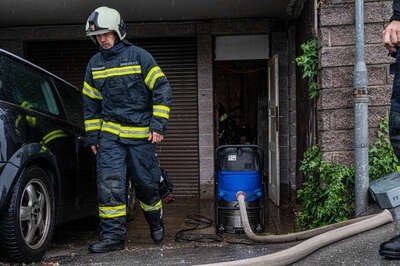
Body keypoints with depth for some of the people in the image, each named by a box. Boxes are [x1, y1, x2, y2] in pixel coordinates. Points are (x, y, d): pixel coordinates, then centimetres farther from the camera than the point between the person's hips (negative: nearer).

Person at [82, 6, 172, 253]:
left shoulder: (139, 56, -4)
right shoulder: (94, 64, 10)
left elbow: (162, 89, -5)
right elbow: (90, 102, 17)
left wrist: (158, 125, -11)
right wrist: (92, 136, 12)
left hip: (141, 133, -3)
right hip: (110, 133, 3)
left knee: (147, 182, 6)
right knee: (109, 183, -7)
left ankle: (155, 220, 32)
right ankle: (113, 235, 0)